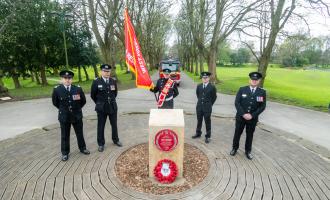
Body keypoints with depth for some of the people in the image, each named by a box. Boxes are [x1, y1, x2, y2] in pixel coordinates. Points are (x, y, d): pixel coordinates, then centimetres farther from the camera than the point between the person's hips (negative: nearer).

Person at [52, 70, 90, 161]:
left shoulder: (78, 89, -7)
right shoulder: (57, 90, -8)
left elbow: (83, 101, 6)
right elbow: (55, 102, 7)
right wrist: (63, 109, 10)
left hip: (77, 115, 1)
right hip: (64, 116, -1)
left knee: (80, 134, 14)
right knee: (65, 136, 10)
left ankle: (82, 148, 34)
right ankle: (65, 153, 26)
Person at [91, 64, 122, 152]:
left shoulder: (113, 81, 2)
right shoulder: (96, 82, -7)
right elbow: (93, 95, 1)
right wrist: (100, 103, 8)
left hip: (113, 107, 3)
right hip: (101, 108, -3)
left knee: (114, 125, 14)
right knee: (101, 127, 6)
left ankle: (115, 140, 33)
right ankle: (101, 144, 21)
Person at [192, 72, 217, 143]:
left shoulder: (212, 87, -8)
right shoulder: (199, 86, 3)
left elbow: (214, 97, 2)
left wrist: (209, 104, 4)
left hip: (207, 108, -4)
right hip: (199, 106, 4)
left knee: (207, 122, 5)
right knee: (199, 121, 16)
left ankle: (208, 136, 17)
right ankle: (198, 133, 32)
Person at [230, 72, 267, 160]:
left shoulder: (262, 92, -3)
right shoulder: (242, 89, -5)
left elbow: (262, 106, -5)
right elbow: (237, 103, -9)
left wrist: (252, 115, -15)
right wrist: (243, 114, -17)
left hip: (253, 118, 1)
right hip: (240, 117, 0)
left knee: (250, 135, 15)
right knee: (237, 133, 12)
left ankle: (248, 151, 33)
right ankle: (234, 148, 32)